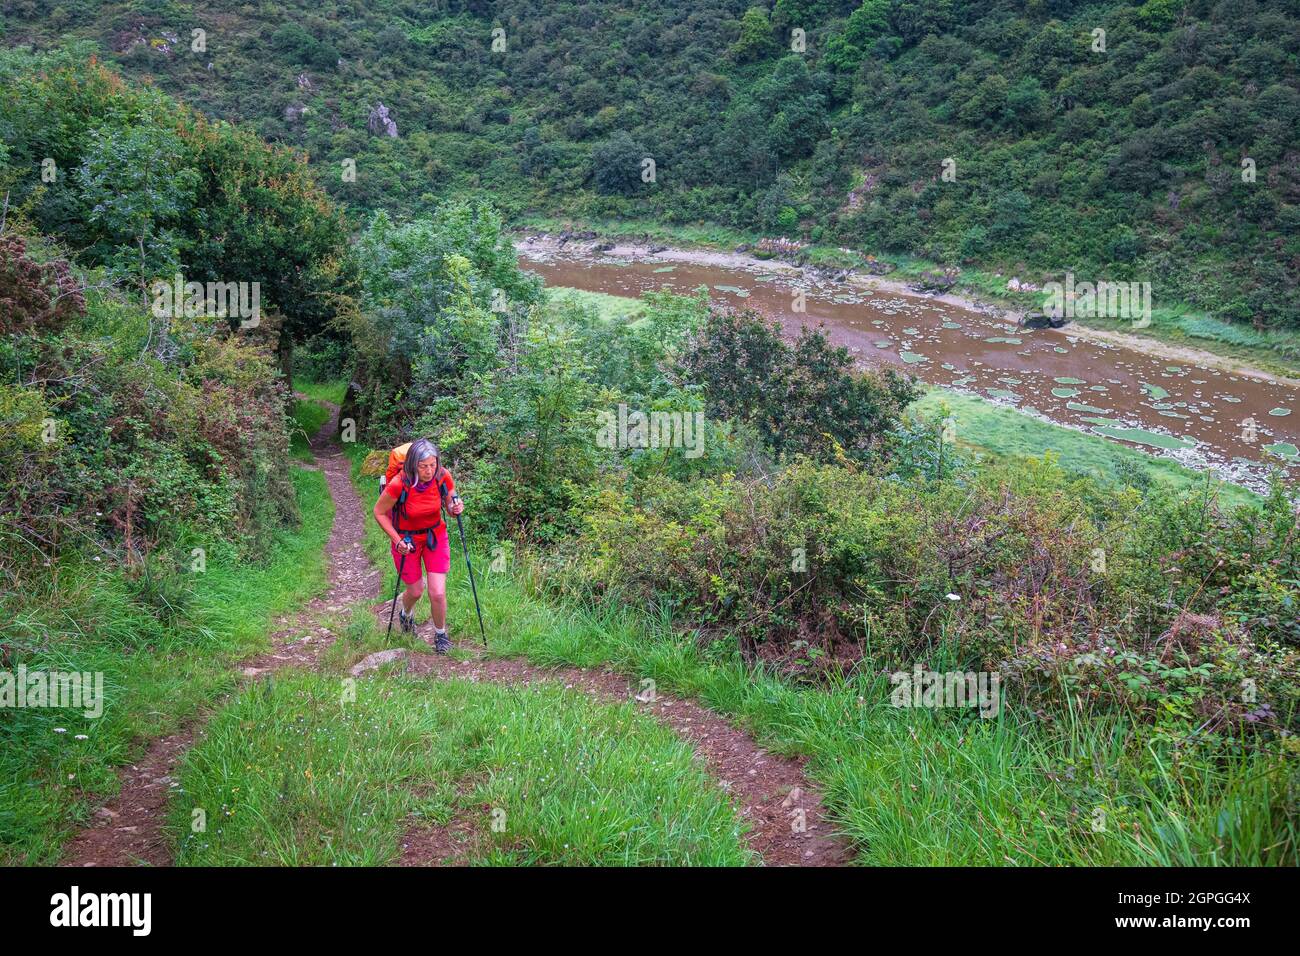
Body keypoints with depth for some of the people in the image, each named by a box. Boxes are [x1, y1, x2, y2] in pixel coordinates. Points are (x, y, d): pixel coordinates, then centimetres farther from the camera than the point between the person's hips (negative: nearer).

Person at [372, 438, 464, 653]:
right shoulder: (399, 485, -29)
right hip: (407, 540, -2)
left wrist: (456, 508, -24)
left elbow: (450, 504, 0)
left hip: (435, 536, 2)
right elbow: (379, 512, -13)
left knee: (437, 593, -6)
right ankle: (406, 615, 51)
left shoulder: (443, 478, -20)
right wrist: (397, 540, -20)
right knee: (415, 591, 14)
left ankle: (441, 635, 21)